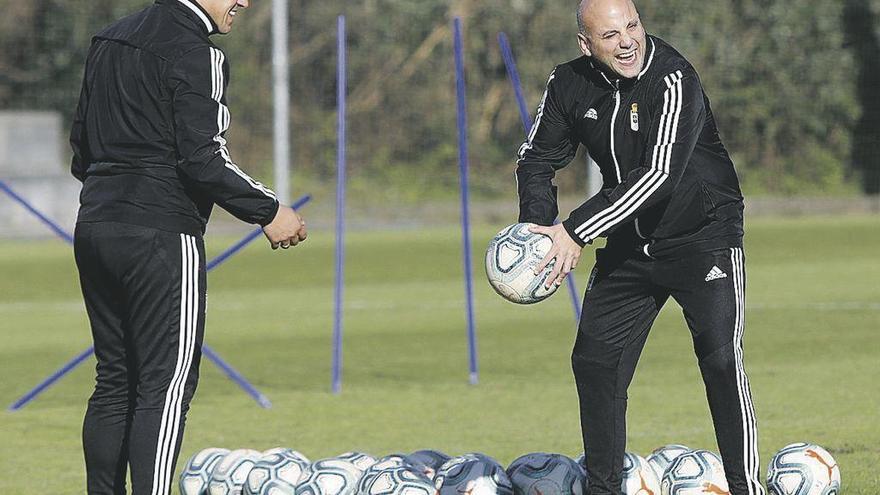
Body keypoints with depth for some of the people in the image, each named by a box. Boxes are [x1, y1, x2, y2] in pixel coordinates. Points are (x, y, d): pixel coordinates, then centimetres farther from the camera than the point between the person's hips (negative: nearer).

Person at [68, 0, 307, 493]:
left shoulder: (109, 42, 16)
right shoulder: (197, 53, -10)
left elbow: (82, 144, 19)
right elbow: (202, 159, -16)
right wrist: (268, 211, -7)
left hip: (94, 226, 8)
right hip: (162, 233, -8)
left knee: (114, 381, 12)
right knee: (167, 383, -8)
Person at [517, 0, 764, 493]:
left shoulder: (674, 82, -25)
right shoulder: (570, 86, -5)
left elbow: (658, 175, -32)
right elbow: (538, 157, 7)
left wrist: (577, 231, -34)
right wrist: (538, 226, -13)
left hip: (703, 239, -6)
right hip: (630, 245, 6)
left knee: (721, 360, -17)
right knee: (594, 361, 6)